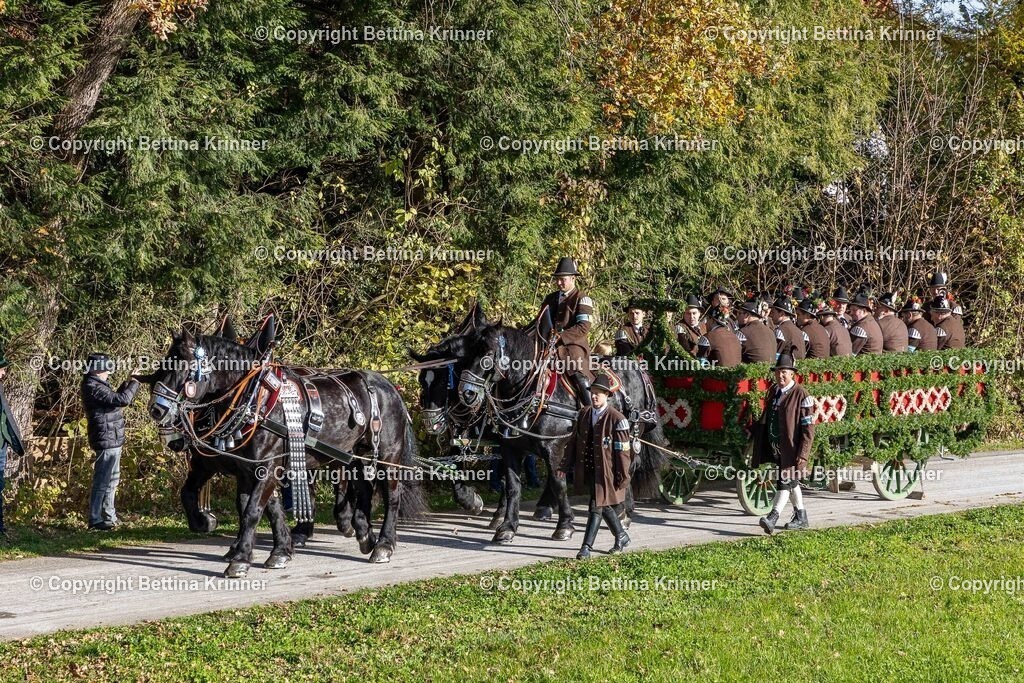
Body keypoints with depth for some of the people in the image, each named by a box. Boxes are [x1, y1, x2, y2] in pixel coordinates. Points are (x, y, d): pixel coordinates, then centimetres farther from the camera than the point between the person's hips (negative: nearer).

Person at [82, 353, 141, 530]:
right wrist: (134, 383, -12)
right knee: (102, 481, -6)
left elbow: (114, 399, 22)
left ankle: (109, 516, 31)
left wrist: (127, 384, 12)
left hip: (112, 441, 11)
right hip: (107, 441, -11)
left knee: (112, 480, 20)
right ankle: (95, 520, -2)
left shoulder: (95, 385, 12)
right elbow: (122, 400, -26)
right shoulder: (94, 388, -21)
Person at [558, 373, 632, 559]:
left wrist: (623, 477, -13)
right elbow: (574, 441, 11)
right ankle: (621, 537, 35)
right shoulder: (584, 414, 5)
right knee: (604, 506, 17)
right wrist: (565, 466, 9)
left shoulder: (616, 419, -13)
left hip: (606, 472, -6)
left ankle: (586, 547, -3)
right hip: (587, 470, 6)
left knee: (596, 507, -7)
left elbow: (623, 451, -12)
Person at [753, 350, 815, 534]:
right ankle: (801, 518, 31)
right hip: (776, 447, 8)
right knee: (791, 481, 18)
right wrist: (759, 449, 17)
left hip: (792, 448, -8)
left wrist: (802, 454, -19)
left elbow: (808, 428, -14)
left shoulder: (801, 395, -13)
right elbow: (766, 419, 17)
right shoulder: (773, 391, 10)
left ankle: (772, 519, -22)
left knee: (786, 481, -12)